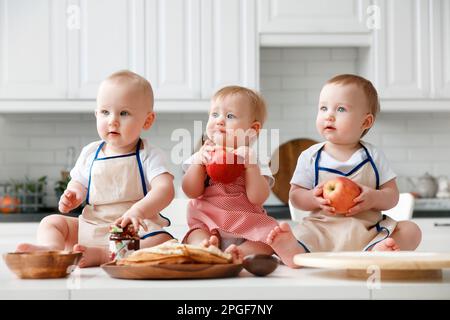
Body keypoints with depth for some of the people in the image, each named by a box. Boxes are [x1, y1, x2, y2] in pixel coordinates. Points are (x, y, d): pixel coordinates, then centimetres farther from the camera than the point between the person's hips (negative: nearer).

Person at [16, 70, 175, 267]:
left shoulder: (148, 155, -6)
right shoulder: (90, 153, 9)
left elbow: (165, 189, -21)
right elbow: (78, 184, 20)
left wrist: (138, 210, -39)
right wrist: (71, 196, -6)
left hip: (137, 230, -5)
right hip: (90, 227, 5)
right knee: (51, 222, -7)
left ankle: (100, 255, -43)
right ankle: (52, 248, -39)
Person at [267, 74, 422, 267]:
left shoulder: (373, 156, 7)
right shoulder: (310, 157, 6)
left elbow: (392, 195, 6)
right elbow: (295, 195, 6)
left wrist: (374, 198, -16)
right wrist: (314, 198, -15)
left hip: (368, 229, 1)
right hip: (322, 228, -1)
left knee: (411, 230, -20)